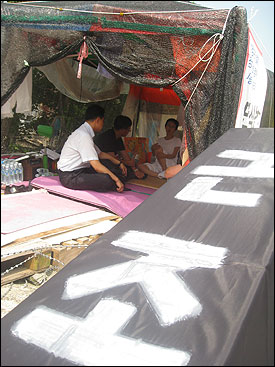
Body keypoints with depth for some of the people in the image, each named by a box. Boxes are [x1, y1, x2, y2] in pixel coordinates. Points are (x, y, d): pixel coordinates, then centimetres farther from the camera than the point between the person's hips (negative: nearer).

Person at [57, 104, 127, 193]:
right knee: (108, 180, -27)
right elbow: (96, 165, -26)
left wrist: (119, 163, 18)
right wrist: (116, 180, -21)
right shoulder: (84, 136, -21)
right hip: (70, 177, -11)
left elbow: (100, 154, 22)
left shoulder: (85, 132, 11)